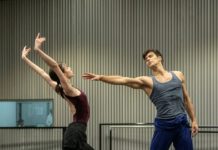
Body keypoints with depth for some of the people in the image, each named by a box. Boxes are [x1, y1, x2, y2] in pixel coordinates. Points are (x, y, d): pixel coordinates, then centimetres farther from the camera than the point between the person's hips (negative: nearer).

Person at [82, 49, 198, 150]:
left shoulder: (178, 75, 11)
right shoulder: (147, 81, 2)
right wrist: (100, 77, -20)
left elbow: (186, 99, 16)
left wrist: (194, 120, 10)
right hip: (164, 125, -2)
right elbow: (124, 80, -10)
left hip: (182, 124, 2)